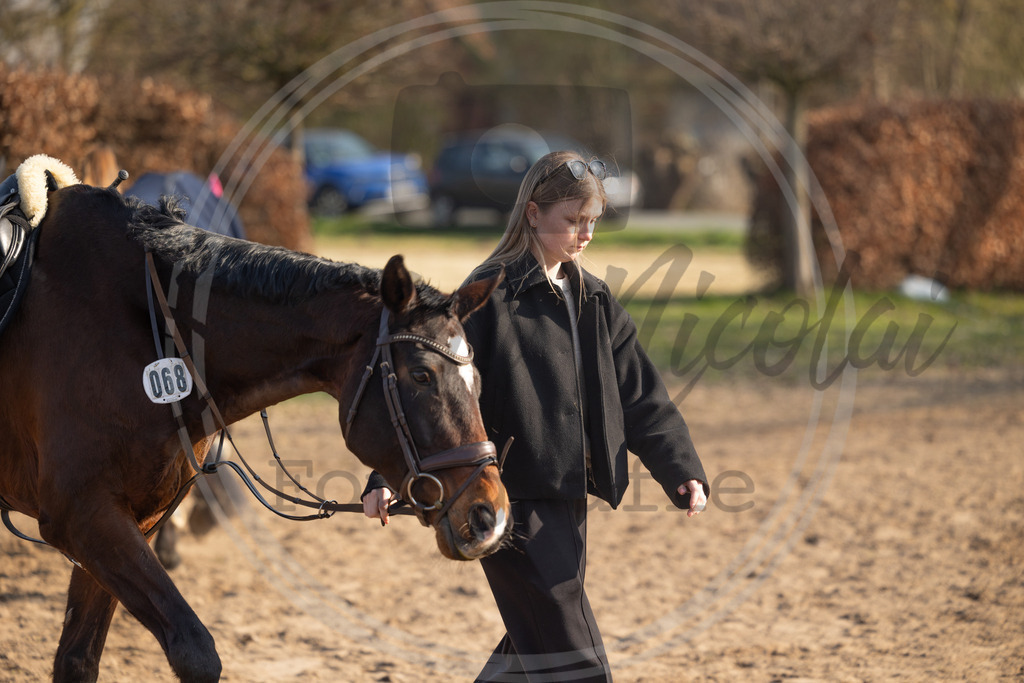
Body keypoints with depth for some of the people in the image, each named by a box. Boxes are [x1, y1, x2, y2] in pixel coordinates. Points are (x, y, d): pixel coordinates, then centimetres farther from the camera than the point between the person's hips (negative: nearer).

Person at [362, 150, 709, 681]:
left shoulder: (592, 301, 13)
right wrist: (389, 479, -23)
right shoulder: (492, 294, -10)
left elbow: (639, 396, 13)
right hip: (515, 500, -8)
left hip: (568, 498, 8)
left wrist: (682, 472, 0)